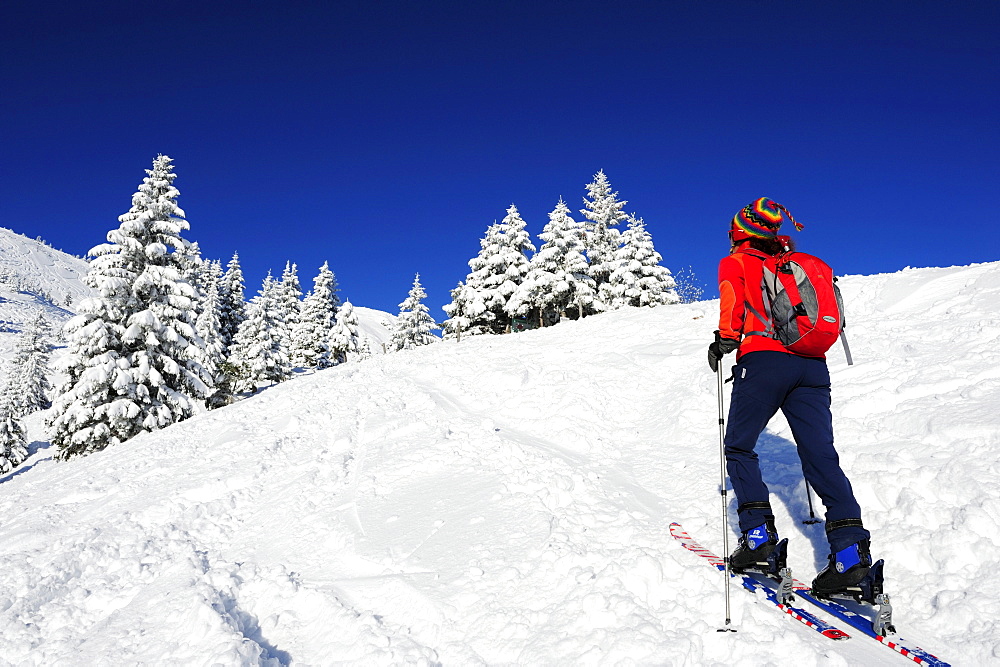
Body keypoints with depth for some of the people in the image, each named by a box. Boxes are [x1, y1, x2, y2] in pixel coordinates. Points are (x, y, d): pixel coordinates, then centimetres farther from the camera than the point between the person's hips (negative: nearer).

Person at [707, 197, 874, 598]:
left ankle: (758, 532, -6)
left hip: (763, 359, -4)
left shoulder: (736, 263, 13)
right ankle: (850, 547, -16)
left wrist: (725, 340, -2)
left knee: (739, 447, 9)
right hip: (812, 366, 4)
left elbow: (732, 300, -6)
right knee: (820, 455, -1)